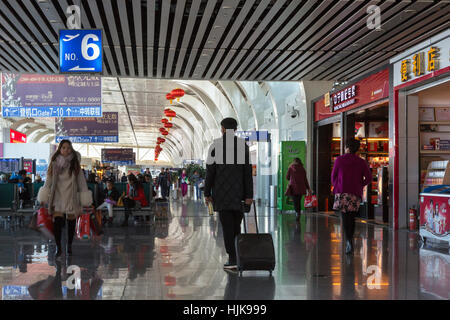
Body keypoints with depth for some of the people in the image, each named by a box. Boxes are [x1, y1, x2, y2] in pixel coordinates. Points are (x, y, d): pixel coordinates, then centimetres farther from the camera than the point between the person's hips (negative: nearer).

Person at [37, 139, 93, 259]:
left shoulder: (75, 164, 0)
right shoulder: (54, 163, 2)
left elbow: (81, 180, 2)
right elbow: (49, 179, 3)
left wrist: (85, 198, 0)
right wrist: (44, 197, 0)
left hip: (71, 196, 0)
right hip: (57, 196, 0)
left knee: (71, 221, 6)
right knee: (57, 221, -12)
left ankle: (69, 245, 24)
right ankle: (58, 248, -6)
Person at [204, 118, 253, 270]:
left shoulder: (216, 145, -1)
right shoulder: (243, 145, 4)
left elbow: (210, 171, -4)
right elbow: (248, 172, 0)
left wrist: (207, 193, 1)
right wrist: (249, 195, 1)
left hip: (221, 192, -2)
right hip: (238, 192, 2)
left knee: (227, 225, -1)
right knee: (236, 224, 13)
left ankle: (232, 259, -4)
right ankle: (236, 256, 14)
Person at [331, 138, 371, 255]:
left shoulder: (339, 160, -1)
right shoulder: (361, 162, 3)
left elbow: (333, 176, 5)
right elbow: (368, 178, -1)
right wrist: (359, 186, 15)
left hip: (341, 193, -2)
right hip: (355, 194, 2)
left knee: (344, 217, -4)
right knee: (351, 218, 15)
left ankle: (348, 241, -23)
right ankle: (350, 241, 20)